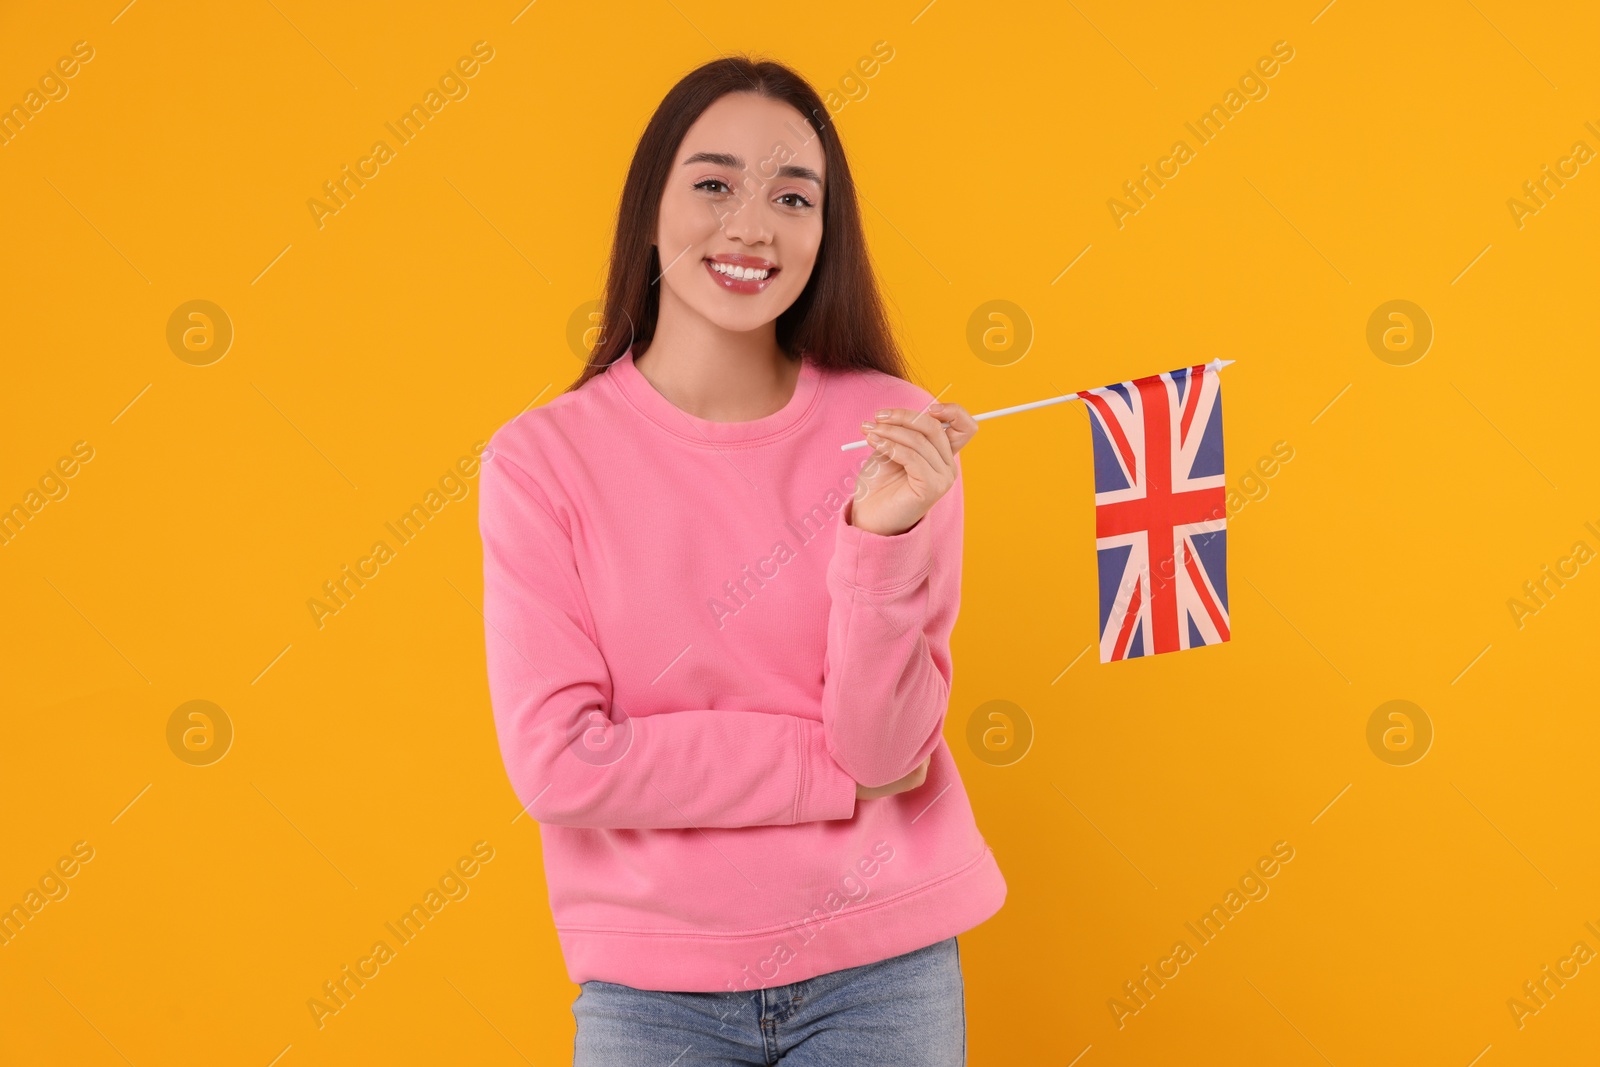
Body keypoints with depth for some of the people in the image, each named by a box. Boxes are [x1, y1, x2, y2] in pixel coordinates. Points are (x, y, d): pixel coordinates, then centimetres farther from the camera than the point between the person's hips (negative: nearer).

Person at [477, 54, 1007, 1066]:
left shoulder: (896, 435, -6)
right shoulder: (542, 458, -8)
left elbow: (888, 744, -9)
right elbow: (557, 763, -13)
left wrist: (881, 535, -23)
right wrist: (837, 769, -10)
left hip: (881, 964, 1)